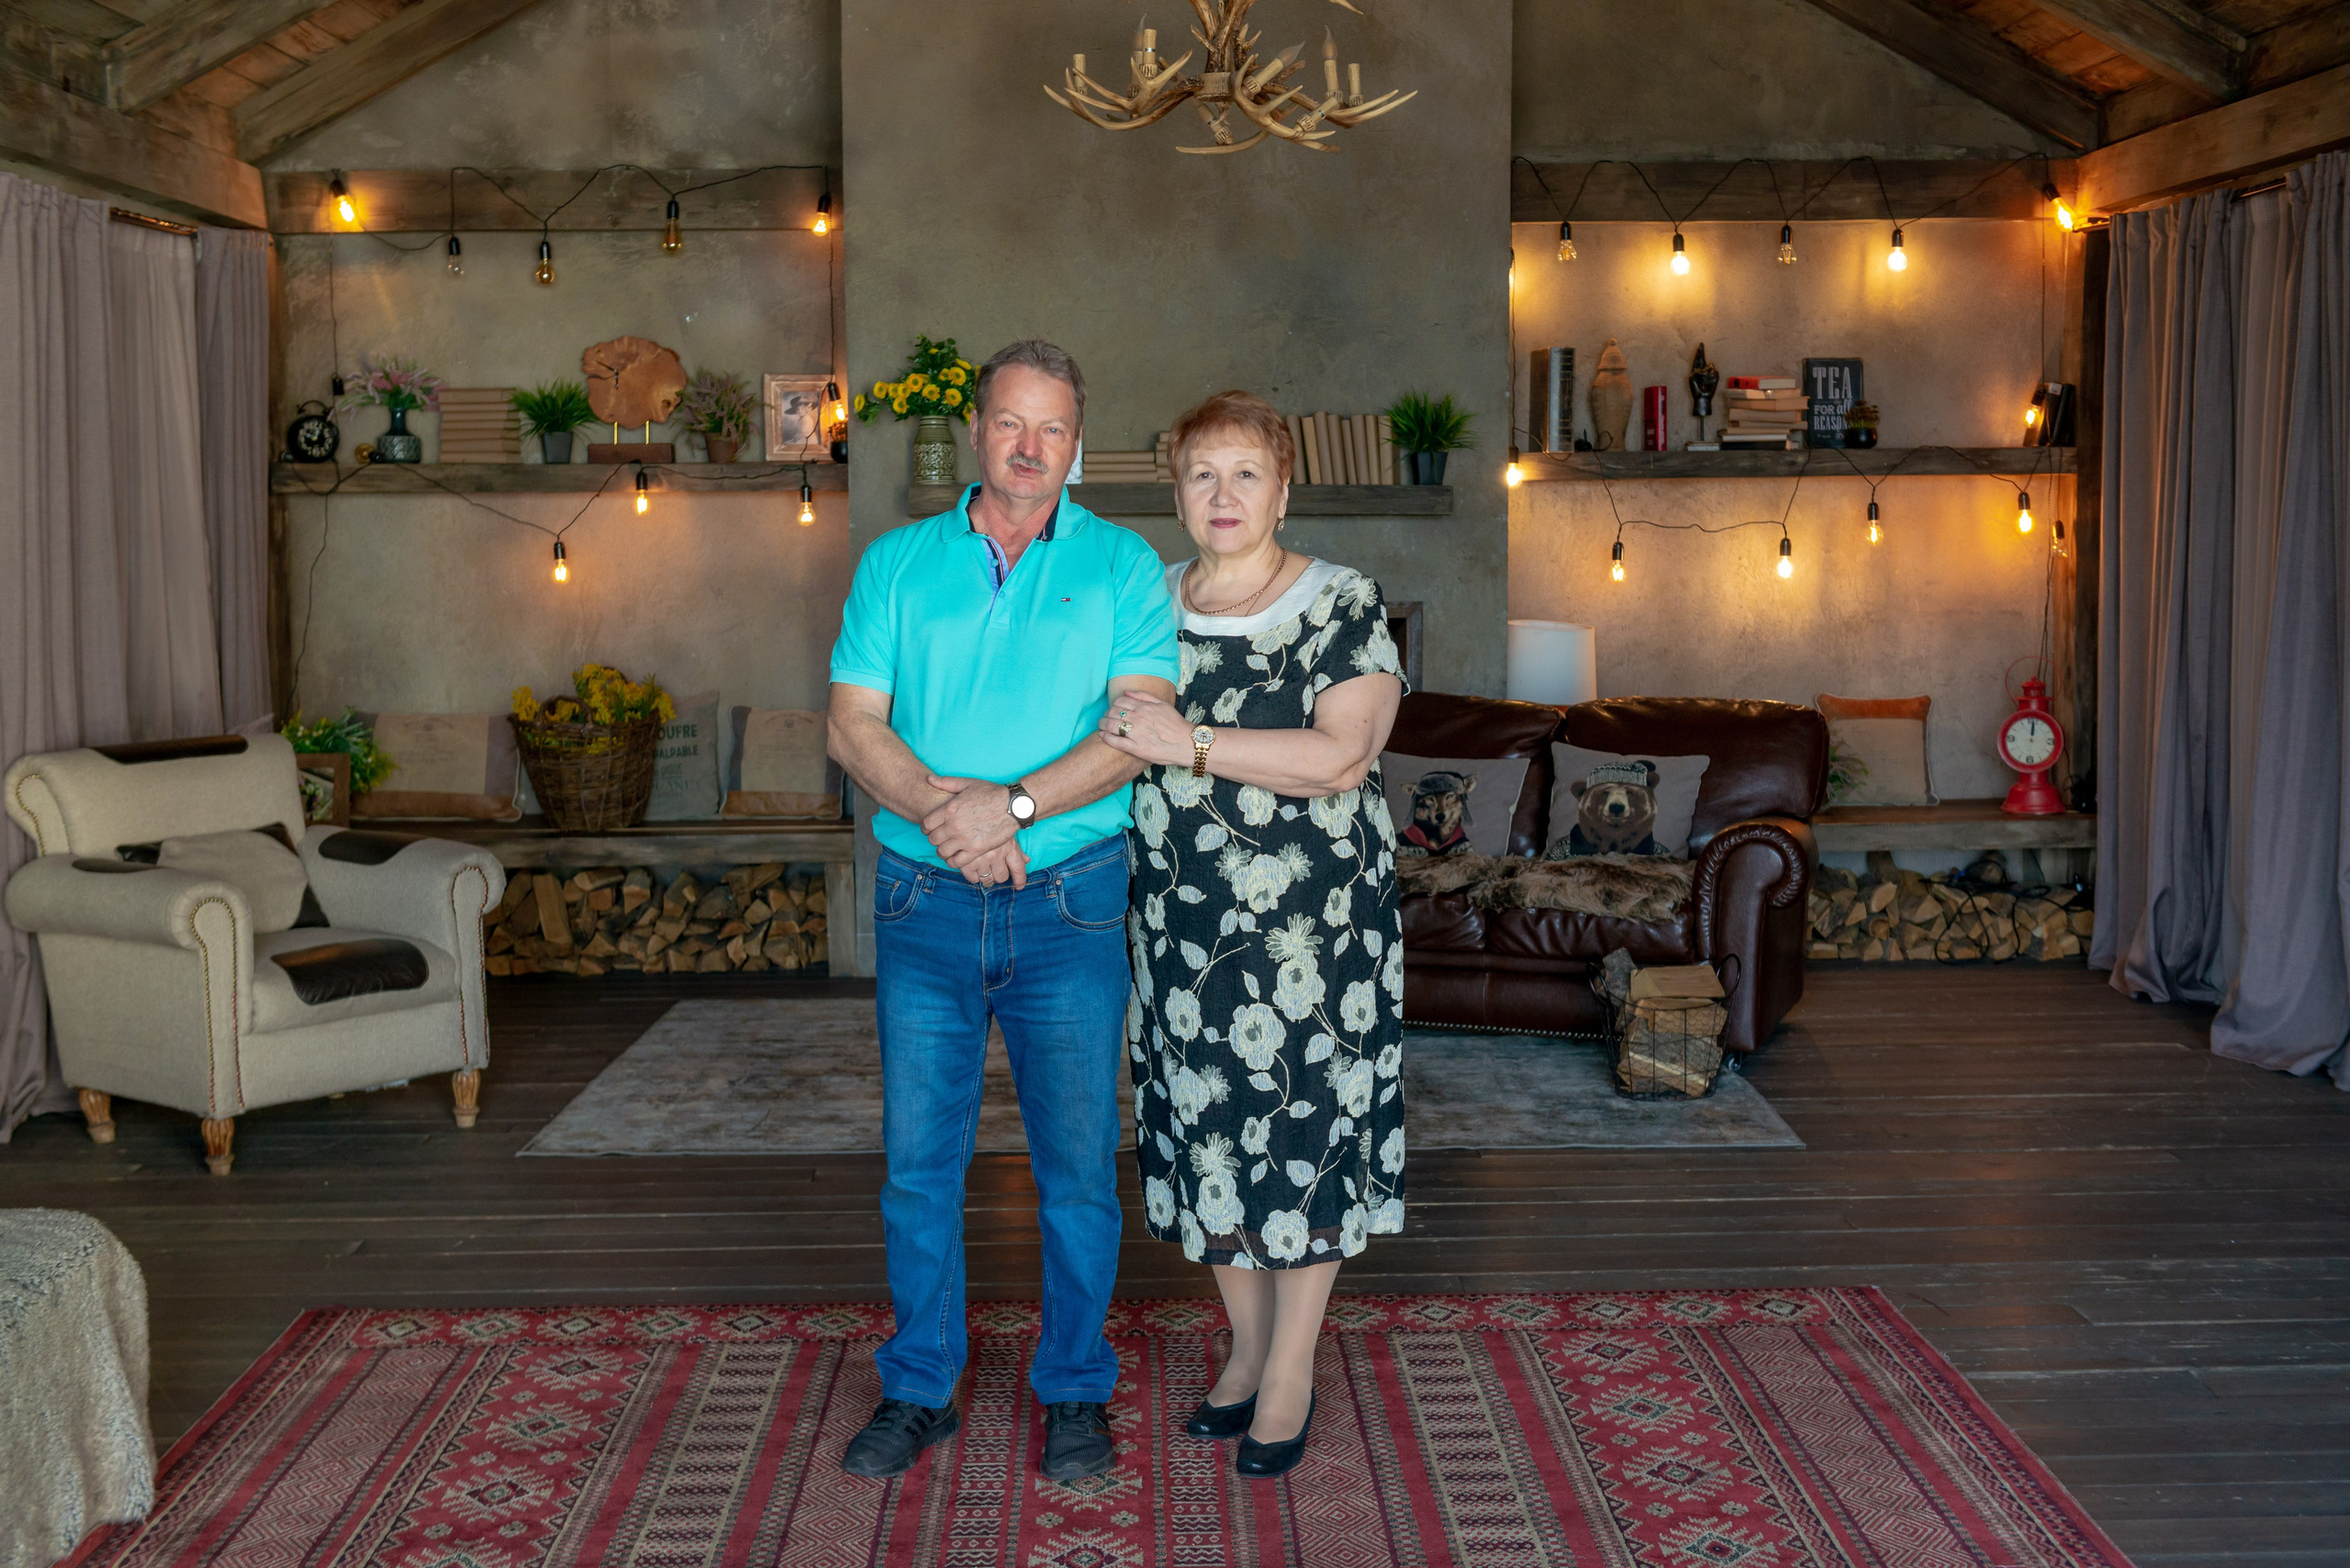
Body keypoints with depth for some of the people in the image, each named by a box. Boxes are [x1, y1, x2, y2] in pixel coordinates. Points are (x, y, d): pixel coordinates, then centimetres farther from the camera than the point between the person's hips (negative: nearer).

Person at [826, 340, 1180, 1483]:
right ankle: (918, 1389, 23)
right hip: (924, 903, 2)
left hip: (1071, 903, -1)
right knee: (918, 1159, 8)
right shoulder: (897, 562, 7)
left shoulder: (1122, 566, 2)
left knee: (1076, 1162, 6)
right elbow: (854, 724, -1)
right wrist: (945, 810, -18)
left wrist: (1013, 802, -20)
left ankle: (1075, 1392, 22)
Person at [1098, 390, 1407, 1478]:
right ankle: (1246, 1346, 28)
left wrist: (1189, 743, -22)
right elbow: (1112, 737, 16)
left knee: (1304, 1124, 2)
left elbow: (1342, 755, -18)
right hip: (1181, 920, 4)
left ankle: (1292, 1370, 17)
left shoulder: (1342, 607, -5)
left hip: (1311, 921, -4)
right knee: (1207, 1127, 10)